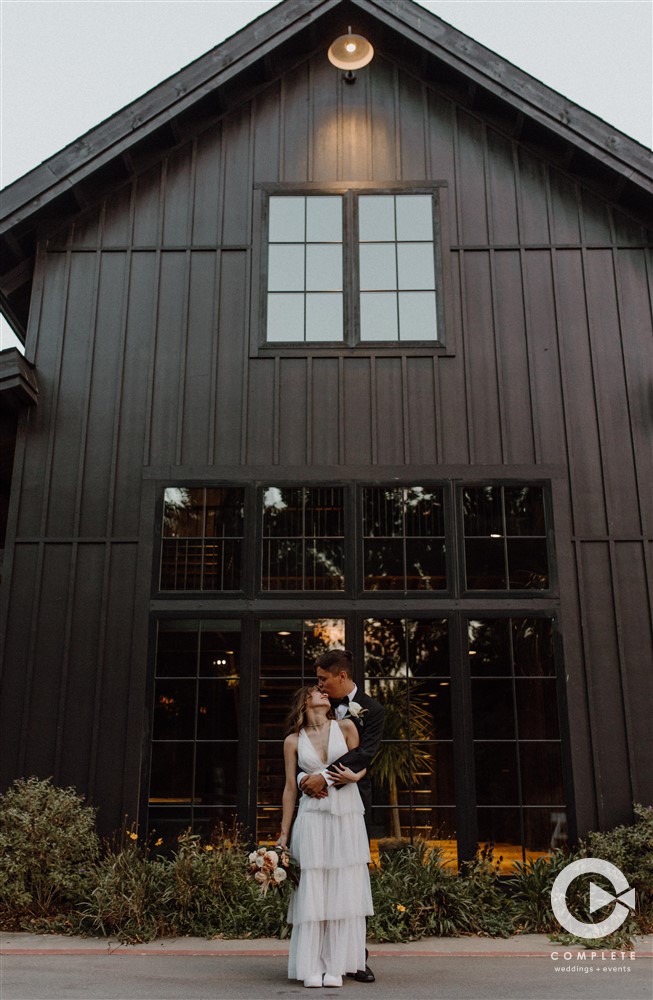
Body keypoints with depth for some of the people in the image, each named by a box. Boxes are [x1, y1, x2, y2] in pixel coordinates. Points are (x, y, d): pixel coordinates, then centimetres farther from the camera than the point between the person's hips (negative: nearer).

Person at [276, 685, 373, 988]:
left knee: (344, 892, 2)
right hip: (312, 818, -1)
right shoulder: (293, 741, 4)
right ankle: (311, 968, 9)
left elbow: (361, 764, 11)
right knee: (312, 892, 1)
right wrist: (283, 834, 7)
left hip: (347, 818, 1)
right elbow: (290, 788, 7)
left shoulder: (345, 727, 4)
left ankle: (335, 967, 11)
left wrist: (354, 776, -13)